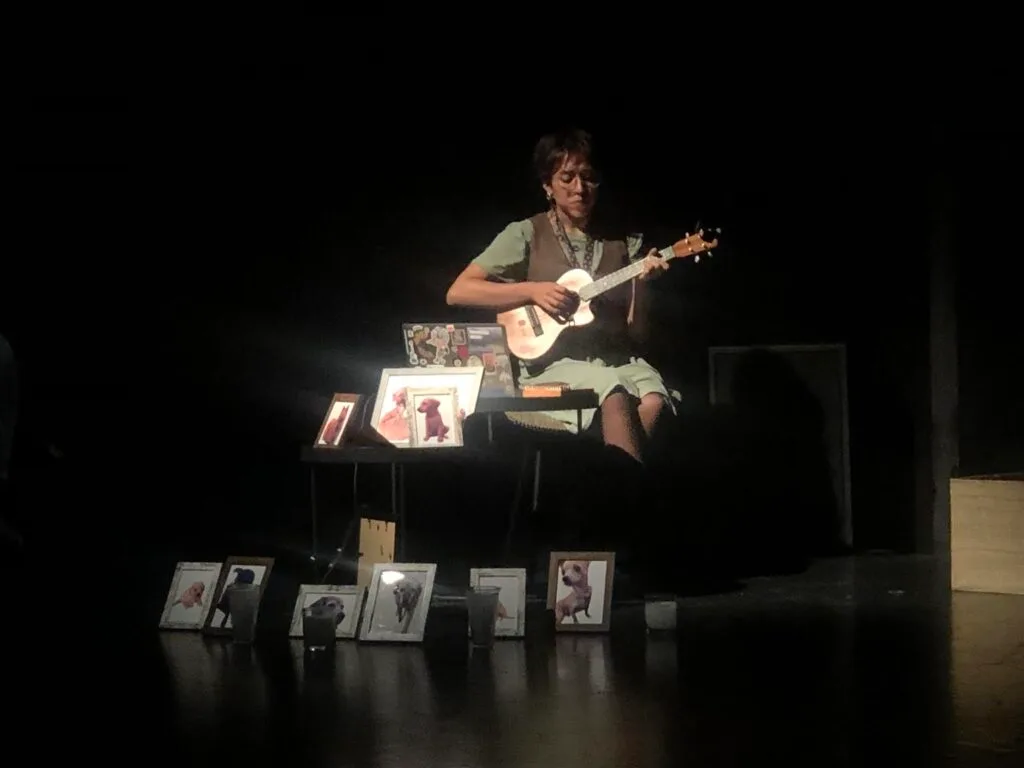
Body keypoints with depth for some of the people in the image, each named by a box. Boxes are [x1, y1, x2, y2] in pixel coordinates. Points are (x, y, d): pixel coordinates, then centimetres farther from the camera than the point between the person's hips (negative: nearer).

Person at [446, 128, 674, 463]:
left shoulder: (624, 242, 11)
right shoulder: (527, 234, 3)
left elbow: (636, 334, 9)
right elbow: (458, 292, -6)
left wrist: (641, 285, -9)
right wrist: (534, 290, -14)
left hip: (616, 358, 3)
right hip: (552, 364, -3)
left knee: (653, 401, -32)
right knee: (615, 394, -35)